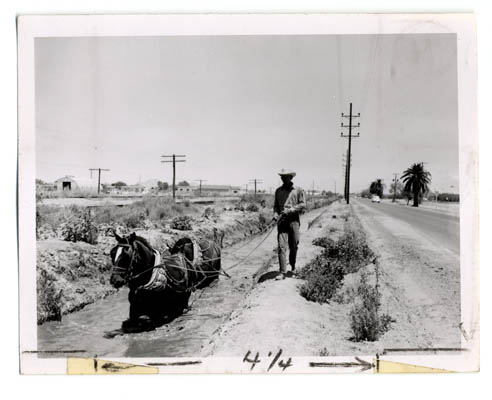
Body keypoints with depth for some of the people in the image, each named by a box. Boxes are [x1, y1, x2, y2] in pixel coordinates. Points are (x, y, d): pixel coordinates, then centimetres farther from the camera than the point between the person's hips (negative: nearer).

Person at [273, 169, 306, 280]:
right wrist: (275, 215, -1)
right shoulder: (278, 191, 13)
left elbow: (303, 205, -2)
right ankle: (283, 272, -10)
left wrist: (289, 210, -12)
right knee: (281, 246, -9)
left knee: (293, 246, 6)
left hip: (293, 220, -1)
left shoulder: (298, 190, 3)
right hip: (282, 221, 2)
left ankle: (293, 266, 30)